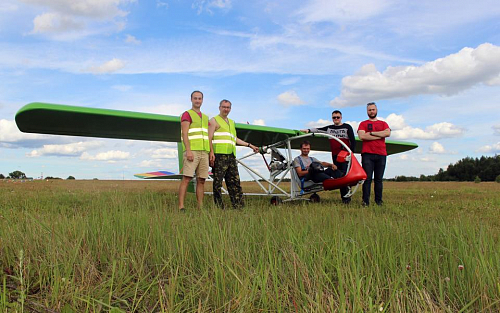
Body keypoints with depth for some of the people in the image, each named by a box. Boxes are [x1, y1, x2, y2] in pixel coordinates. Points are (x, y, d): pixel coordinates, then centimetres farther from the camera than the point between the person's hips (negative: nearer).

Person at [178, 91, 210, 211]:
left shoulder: (205, 117, 23)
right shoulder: (187, 114, 2)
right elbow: (184, 134, -9)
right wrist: (188, 151, -20)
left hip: (204, 152, 7)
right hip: (192, 151, -6)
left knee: (201, 181, 4)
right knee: (186, 178, -12)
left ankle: (200, 207, 7)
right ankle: (181, 207, -13)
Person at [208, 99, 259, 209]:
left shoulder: (231, 122, 27)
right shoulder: (214, 120, 6)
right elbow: (209, 138, -3)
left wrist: (250, 145, 29)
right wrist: (211, 152, -16)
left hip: (231, 156, 7)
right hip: (219, 155, -7)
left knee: (235, 182, 2)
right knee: (218, 182, -7)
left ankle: (238, 207, 4)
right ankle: (218, 207, -4)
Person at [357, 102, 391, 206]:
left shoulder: (383, 123, 19)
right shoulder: (363, 124, 13)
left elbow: (388, 133, -2)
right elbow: (361, 136, -6)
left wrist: (371, 133, -5)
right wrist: (380, 136, -3)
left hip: (381, 154, 2)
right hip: (367, 154, -2)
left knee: (379, 179, 4)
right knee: (367, 178, -7)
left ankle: (379, 200, 8)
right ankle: (366, 201, -7)